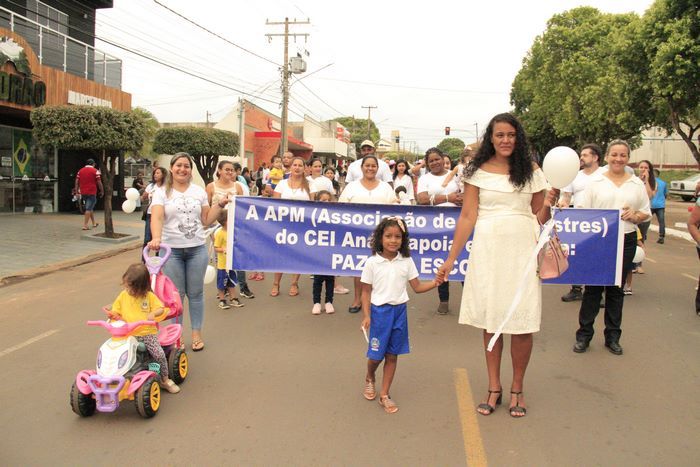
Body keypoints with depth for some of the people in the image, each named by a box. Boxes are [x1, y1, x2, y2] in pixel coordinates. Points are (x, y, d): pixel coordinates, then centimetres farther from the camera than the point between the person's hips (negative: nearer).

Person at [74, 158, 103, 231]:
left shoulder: (80, 171, 11)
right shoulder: (95, 171, -4)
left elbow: (77, 182, 8)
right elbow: (99, 182, -7)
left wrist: (76, 191, 11)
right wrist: (102, 191, 3)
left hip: (83, 192, 6)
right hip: (92, 192, -6)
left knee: (90, 207, 19)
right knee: (89, 208, -5)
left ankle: (94, 223, 28)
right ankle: (85, 225, -10)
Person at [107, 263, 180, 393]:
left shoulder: (149, 296, 0)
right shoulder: (123, 296, 7)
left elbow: (161, 308, -1)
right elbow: (116, 310, 15)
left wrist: (153, 314, -22)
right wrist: (113, 314, -9)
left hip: (148, 332, -2)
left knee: (159, 354, -18)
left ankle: (165, 380, 4)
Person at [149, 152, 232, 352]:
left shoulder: (199, 191, 8)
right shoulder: (162, 192, 0)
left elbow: (206, 220, 11)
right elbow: (156, 218, -15)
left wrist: (220, 205, 1)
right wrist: (156, 238, -33)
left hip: (197, 249, 2)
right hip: (171, 250, -2)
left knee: (195, 293, 8)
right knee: (176, 294, 6)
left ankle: (196, 334, 20)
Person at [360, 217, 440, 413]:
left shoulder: (406, 262, 0)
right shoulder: (372, 262, -7)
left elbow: (417, 287, 3)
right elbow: (366, 291, -3)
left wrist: (435, 283, -13)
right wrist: (366, 316, -10)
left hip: (399, 311, 3)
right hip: (379, 311, -2)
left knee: (392, 355, 8)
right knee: (376, 355, 5)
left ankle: (384, 395, 20)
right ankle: (370, 379, 38)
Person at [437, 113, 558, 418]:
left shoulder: (532, 171, 7)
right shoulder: (478, 171, 3)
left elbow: (539, 218, 10)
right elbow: (467, 216, 1)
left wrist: (548, 204, -13)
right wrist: (451, 258, -4)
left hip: (522, 251, 0)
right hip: (487, 250, 0)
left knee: (522, 323, 2)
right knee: (490, 321, 7)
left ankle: (517, 388, 21)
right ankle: (494, 387, 21)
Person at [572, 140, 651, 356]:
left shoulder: (637, 184, 9)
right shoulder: (595, 182, 3)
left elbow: (646, 212, 12)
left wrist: (635, 216, -10)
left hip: (625, 241, 2)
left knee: (616, 289, 10)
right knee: (593, 288, 1)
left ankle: (612, 337, 21)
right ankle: (584, 335, 11)